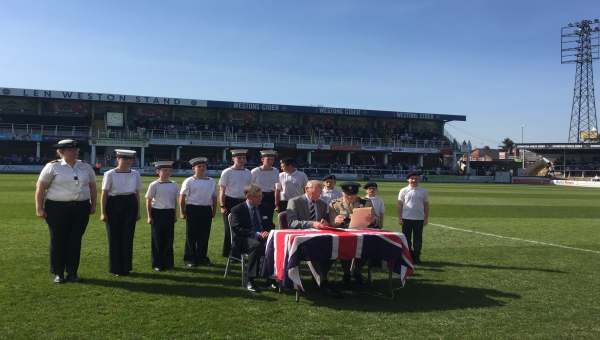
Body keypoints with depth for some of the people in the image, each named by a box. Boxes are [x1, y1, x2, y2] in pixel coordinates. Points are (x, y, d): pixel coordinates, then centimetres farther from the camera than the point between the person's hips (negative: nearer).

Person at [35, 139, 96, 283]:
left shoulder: (86, 167, 8)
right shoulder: (52, 167, -4)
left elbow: (92, 186, 15)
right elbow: (40, 188, -4)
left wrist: (93, 205, 12)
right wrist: (39, 208, -7)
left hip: (81, 208, 3)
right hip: (57, 208, -3)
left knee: (75, 240, 7)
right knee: (58, 240, 5)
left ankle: (72, 272, 19)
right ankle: (58, 273, 17)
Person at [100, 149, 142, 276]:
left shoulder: (135, 174, 7)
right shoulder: (110, 174, -4)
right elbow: (104, 194, -3)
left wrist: (138, 211, 11)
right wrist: (103, 212, -7)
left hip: (130, 205, 3)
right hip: (114, 205, -3)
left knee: (128, 237, 5)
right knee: (115, 237, 2)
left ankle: (126, 267, 17)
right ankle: (115, 268, 13)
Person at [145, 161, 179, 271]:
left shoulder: (174, 185, 5)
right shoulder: (154, 185, -6)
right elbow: (148, 201, -3)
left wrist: (174, 214, 13)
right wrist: (149, 216, -5)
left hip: (169, 213, 4)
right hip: (157, 213, -3)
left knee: (169, 238, 7)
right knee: (157, 239, 4)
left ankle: (168, 263, 17)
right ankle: (157, 264, 13)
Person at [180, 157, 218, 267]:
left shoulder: (211, 181, 9)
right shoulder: (189, 181, -3)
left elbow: (214, 197, 14)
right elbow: (182, 197, -5)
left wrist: (214, 210, 11)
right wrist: (182, 212, -8)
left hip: (206, 210, 4)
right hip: (192, 209, -4)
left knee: (204, 235, 8)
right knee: (191, 235, 4)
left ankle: (202, 257, 19)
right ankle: (189, 258, 13)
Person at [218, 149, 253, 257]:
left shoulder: (248, 173, 9)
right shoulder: (227, 172, -5)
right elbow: (222, 190, -5)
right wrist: (222, 206, -11)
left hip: (244, 202, 5)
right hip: (231, 202, -5)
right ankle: (229, 253, 12)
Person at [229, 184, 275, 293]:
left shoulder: (264, 207, 13)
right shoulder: (237, 209, -2)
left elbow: (271, 225, 15)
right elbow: (237, 229, -12)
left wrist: (268, 232, -11)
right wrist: (256, 234, -22)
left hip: (264, 237, 4)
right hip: (245, 240, -4)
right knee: (257, 245, -38)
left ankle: (271, 278, -17)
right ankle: (250, 281, -29)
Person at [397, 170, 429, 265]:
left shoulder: (423, 191, 4)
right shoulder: (404, 191, 1)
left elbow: (426, 205, 6)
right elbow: (400, 205, 2)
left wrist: (426, 218, 1)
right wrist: (400, 218, -4)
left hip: (419, 219, 1)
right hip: (406, 218, -1)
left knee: (418, 238, 6)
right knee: (406, 238, 4)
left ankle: (416, 257, 15)